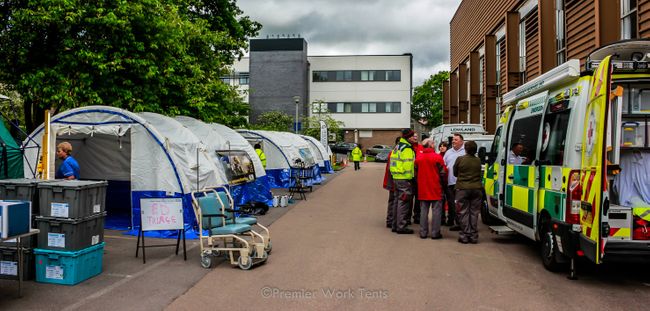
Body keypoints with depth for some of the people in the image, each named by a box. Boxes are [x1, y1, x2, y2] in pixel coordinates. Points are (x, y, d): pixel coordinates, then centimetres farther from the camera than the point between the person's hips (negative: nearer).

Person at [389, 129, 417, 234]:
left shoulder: (398, 147, 16)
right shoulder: (407, 148, -14)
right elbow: (408, 165, -19)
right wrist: (409, 179, -14)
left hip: (396, 177, 10)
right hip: (404, 179, -10)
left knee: (398, 201, 16)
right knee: (404, 202, -4)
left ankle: (395, 225, 23)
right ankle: (401, 226, -1)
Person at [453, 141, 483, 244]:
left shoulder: (460, 159, -7)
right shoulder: (478, 161, 0)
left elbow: (455, 173, 5)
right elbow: (479, 174, 10)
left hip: (462, 188, -2)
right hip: (477, 188, 2)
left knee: (464, 213, 4)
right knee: (474, 213, 8)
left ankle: (464, 235, 4)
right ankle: (473, 236, 11)